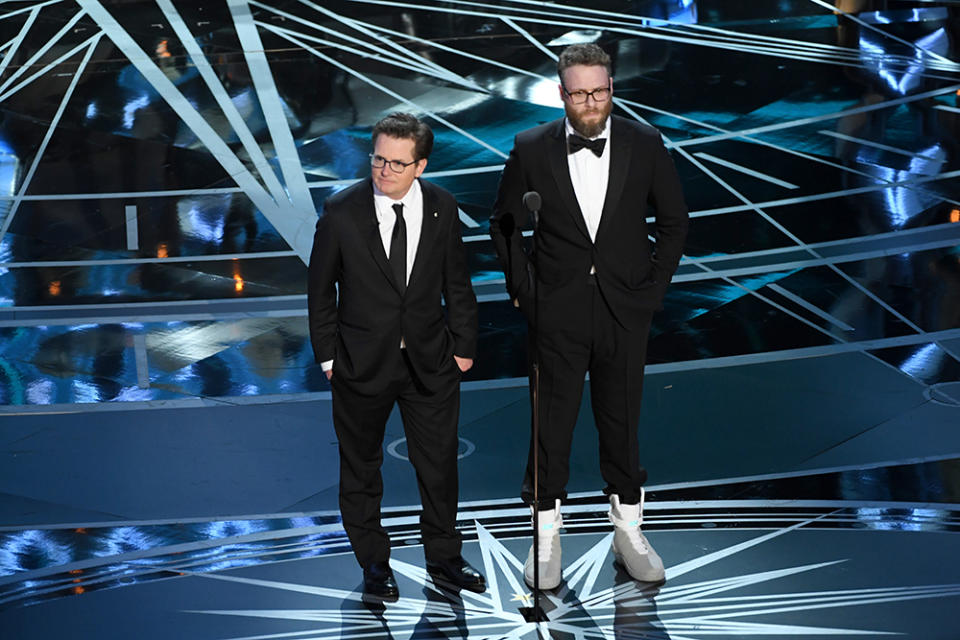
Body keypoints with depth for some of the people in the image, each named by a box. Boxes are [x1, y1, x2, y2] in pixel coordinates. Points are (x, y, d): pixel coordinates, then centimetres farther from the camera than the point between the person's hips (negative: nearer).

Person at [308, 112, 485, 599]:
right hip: (362, 362, -2)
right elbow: (320, 288, -3)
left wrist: (463, 347, 5)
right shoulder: (341, 211, -12)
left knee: (439, 463, 12)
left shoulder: (442, 208, -5)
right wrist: (328, 355, -3)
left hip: (430, 361, 2)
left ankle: (443, 557, 31)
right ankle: (373, 564, 29)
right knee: (361, 467, 11)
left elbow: (457, 285, 5)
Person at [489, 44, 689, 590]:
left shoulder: (645, 144, -1)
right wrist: (524, 290, -1)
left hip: (626, 309, 1)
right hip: (556, 310, -1)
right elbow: (505, 223, 6)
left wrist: (654, 287, 1)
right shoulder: (531, 148, -3)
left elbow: (674, 221, 8)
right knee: (551, 425, 3)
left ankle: (629, 531, 26)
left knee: (622, 422, 11)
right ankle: (547, 539, 17)